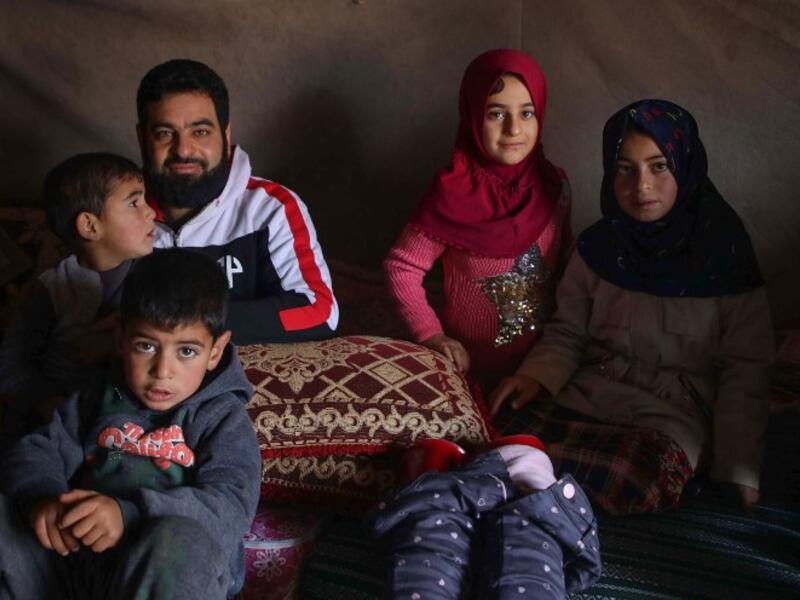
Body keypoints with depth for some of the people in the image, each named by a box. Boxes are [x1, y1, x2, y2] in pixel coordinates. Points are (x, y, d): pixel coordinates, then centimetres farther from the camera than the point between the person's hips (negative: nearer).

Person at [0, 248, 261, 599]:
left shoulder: (224, 419, 5)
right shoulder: (98, 400, 21)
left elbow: (231, 507, -12)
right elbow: (34, 453, 13)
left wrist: (130, 514, -27)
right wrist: (40, 495, -14)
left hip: (167, 571, -4)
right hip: (70, 555, 4)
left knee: (178, 538, -38)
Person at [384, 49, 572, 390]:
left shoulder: (554, 186, -6)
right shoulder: (454, 193, -18)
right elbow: (401, 267, -12)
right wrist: (429, 334, -21)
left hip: (542, 361, 4)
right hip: (471, 363, -4)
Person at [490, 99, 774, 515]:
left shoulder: (724, 256, -5)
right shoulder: (598, 247, 4)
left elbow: (744, 372, -2)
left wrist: (737, 472, -8)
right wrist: (537, 376, -9)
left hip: (675, 409, -1)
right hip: (590, 393, 2)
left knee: (637, 478, -36)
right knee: (511, 438, -30)